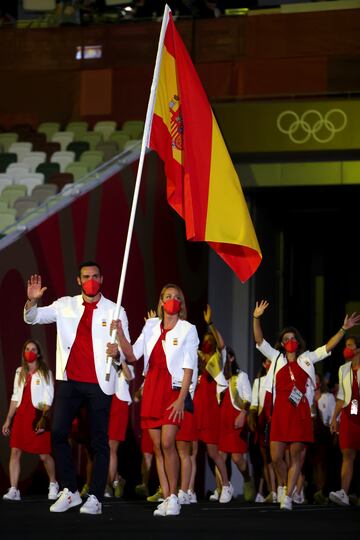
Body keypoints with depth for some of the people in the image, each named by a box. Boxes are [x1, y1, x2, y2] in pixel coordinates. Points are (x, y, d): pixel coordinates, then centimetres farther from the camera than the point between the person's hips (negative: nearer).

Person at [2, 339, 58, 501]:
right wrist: (8, 419, 13)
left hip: (37, 415, -4)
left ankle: (53, 484, 21)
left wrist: (43, 419, -13)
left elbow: (48, 400, -4)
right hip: (21, 415, 4)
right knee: (15, 451, -7)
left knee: (44, 455, -2)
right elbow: (15, 397, 16)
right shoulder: (19, 372, 15)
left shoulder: (45, 373, 1)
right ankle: (13, 490, -9)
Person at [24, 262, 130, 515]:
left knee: (99, 440, -1)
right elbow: (33, 318, 9)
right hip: (70, 380, 2)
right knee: (58, 432, -6)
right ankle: (69, 491, 5)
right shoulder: (65, 306, 10)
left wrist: (117, 352, -23)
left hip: (99, 383, -2)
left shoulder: (115, 311, 3)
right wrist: (32, 301, -12)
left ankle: (95, 498, 3)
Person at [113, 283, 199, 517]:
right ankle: (167, 498, 7)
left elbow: (189, 367, -6)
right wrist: (120, 332, -4)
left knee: (167, 443, -16)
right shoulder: (151, 326, 11)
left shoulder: (188, 330, -1)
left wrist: (181, 398, -14)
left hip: (174, 389, -5)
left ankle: (174, 497, -6)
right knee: (157, 446, 2)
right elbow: (132, 355, 10)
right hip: (151, 389, 5)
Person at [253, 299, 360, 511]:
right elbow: (260, 341, 7)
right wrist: (256, 319, -6)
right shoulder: (276, 358, 15)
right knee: (276, 456, -5)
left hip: (301, 413, -1)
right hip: (280, 413, 1)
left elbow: (328, 347, 9)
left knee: (297, 456, -4)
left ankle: (288, 496, -2)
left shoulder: (307, 358, 14)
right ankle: (283, 484, 22)